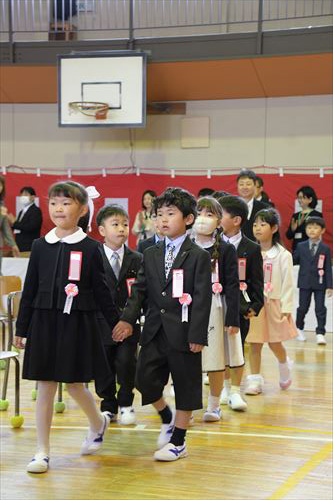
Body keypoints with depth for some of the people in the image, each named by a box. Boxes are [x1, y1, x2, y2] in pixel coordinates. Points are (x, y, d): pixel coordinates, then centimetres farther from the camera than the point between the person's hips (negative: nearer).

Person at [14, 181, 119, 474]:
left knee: (74, 382, 3)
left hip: (78, 323, -2)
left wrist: (117, 323, 4)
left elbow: (101, 291, 2)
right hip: (44, 321, 3)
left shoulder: (90, 248, -3)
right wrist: (21, 328, 8)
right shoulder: (40, 246, 4)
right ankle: (43, 451, 11)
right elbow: (30, 290, 7)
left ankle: (98, 422, 35)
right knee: (45, 385, 3)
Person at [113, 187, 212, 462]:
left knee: (185, 385, 4)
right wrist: (128, 319, -3)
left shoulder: (199, 256, -6)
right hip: (155, 331, 5)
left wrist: (198, 336, -15)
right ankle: (167, 419, 29)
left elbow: (202, 298, -10)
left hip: (183, 332, -5)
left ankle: (178, 441, 17)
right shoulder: (151, 254, 11)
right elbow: (140, 290, 11)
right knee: (145, 379, 1)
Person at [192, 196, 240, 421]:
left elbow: (232, 286, -3)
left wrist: (233, 319, -8)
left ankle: (214, 406, 21)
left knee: (216, 361, 6)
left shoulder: (226, 250, 0)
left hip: (215, 310, -1)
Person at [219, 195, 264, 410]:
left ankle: (235, 392, 7)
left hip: (239, 306, -3)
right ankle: (225, 386, 27)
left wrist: (255, 306, -6)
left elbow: (257, 282, 0)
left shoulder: (251, 249, -3)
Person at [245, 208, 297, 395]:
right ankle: (255, 380, 9)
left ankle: (285, 368, 33)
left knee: (275, 343, 5)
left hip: (273, 303, -3)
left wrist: (286, 308, -10)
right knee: (254, 344, 3)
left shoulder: (282, 255, -7)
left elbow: (287, 283, -7)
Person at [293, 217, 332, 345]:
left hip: (319, 284, -1)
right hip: (305, 283, 1)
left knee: (320, 309, -2)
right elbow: (294, 260, 11)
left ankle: (320, 334, 1)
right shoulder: (301, 247, 5)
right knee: (303, 307, 8)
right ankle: (299, 329, 27)